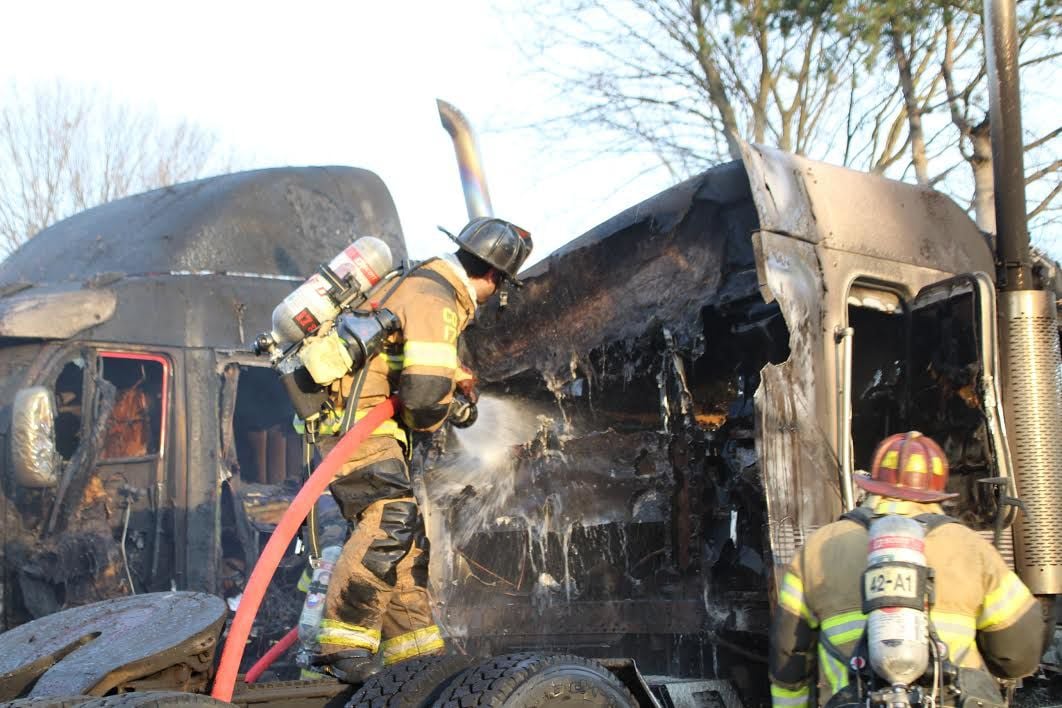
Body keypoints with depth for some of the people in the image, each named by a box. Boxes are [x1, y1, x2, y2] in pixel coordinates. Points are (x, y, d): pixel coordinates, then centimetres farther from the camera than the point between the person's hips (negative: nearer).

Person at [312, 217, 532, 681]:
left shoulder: (428, 282, 16)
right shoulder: (434, 302, -17)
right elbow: (426, 391, -26)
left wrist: (460, 381, 22)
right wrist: (427, 421, -4)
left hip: (367, 421, 11)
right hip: (355, 416, -11)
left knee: (406, 534, 11)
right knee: (389, 520, -24)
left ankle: (415, 649, 15)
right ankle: (343, 644, -26)